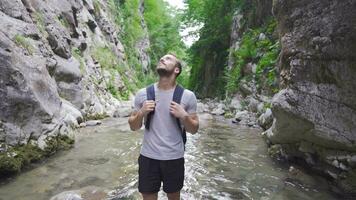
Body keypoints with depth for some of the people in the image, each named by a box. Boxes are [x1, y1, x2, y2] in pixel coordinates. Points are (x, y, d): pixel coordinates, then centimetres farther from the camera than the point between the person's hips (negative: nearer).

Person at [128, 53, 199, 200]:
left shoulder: (187, 96, -6)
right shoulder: (143, 94, -2)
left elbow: (194, 129, 0)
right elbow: (133, 127, 5)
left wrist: (184, 116, -18)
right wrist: (141, 113, -14)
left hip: (174, 158, -1)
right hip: (148, 157, 1)